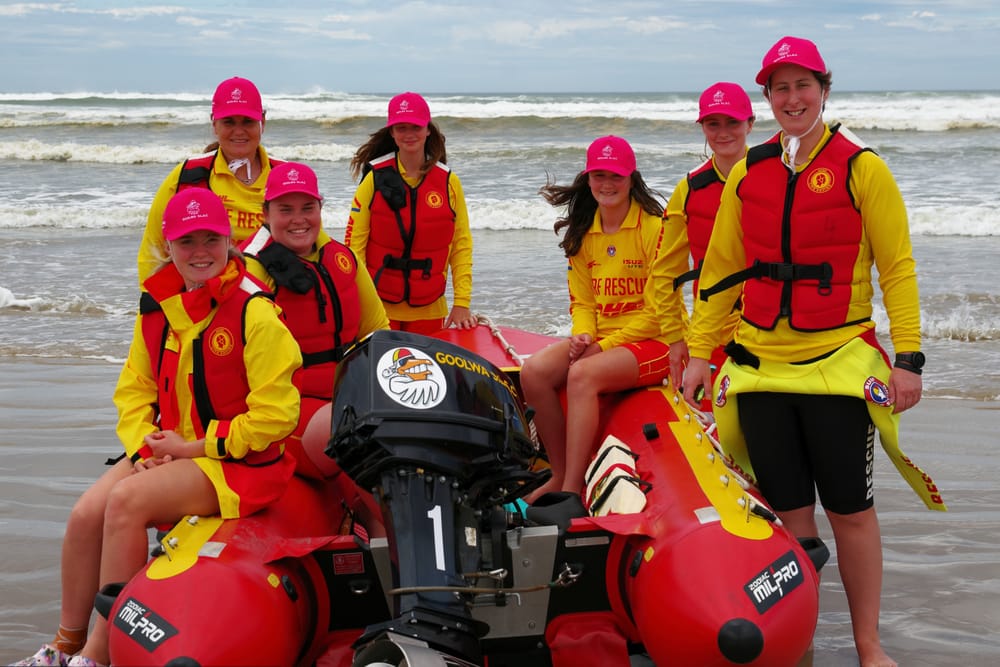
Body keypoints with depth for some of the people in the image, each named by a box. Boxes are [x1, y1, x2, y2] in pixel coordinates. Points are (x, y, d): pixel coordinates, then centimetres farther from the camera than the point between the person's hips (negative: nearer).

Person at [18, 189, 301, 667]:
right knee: (85, 514, -15)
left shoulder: (253, 313, -14)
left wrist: (194, 448, -15)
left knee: (127, 500, -27)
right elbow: (133, 389, 15)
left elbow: (275, 415, -17)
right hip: (168, 451, 7)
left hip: (238, 461, -7)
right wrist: (143, 448, -4)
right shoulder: (157, 308, 8)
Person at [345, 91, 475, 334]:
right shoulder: (375, 177, -2)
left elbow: (461, 245, 4)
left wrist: (461, 303, -3)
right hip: (379, 307, -2)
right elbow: (354, 242, -4)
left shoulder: (448, 182, 3)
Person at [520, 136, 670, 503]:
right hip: (598, 341, 6)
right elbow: (582, 301, 13)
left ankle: (572, 491, -30)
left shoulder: (655, 227, -9)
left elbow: (658, 310, -12)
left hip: (653, 342, -6)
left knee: (582, 375, -33)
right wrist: (583, 336, -9)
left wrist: (604, 346, -15)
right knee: (534, 371, -19)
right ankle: (560, 475, -7)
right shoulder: (583, 233, 12)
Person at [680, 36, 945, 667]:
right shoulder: (747, 173, 9)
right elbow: (721, 267, 14)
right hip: (760, 365, 3)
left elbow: (897, 267, -3)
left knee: (850, 508, 1)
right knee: (788, 510, 7)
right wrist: (700, 350, 11)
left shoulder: (861, 167, -3)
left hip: (840, 361, -3)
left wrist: (908, 356, -9)